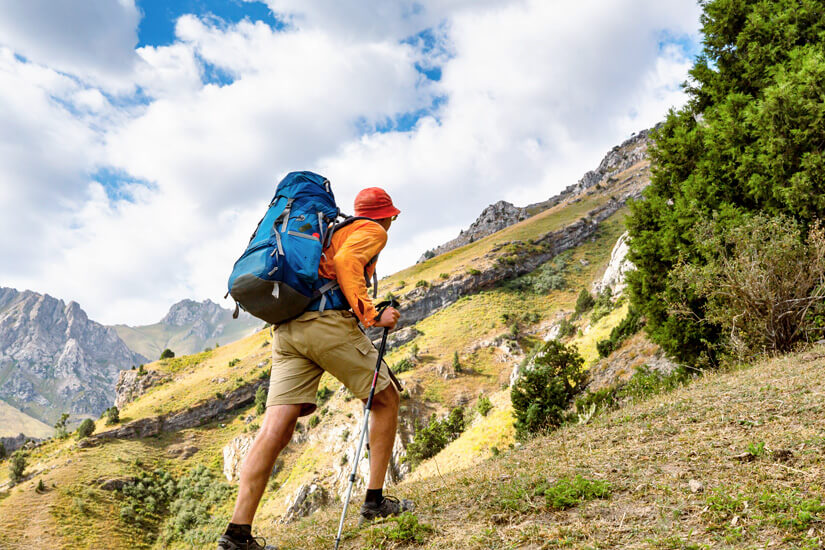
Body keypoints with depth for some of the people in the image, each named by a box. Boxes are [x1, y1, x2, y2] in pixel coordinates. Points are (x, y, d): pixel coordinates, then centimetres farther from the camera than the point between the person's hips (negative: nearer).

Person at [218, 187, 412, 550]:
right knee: (385, 400, 11)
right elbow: (346, 261, -11)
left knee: (275, 430, -2)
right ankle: (375, 501, 10)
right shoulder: (373, 232, 11)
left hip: (287, 329, 7)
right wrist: (371, 316, -13)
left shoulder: (330, 229, 34)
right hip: (329, 322, -7)